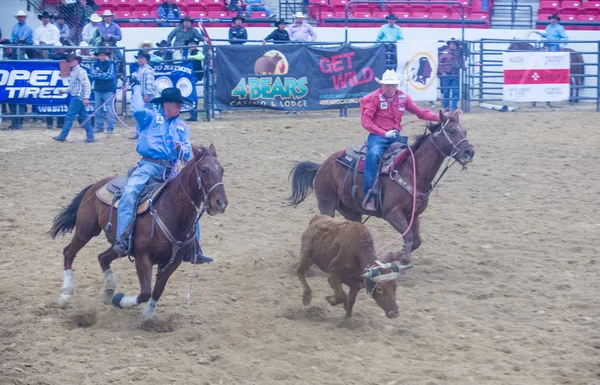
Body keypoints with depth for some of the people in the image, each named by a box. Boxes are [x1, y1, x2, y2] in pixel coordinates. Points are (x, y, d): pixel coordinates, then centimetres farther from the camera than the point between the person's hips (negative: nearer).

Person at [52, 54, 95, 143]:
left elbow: (87, 85, -18)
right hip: (75, 97, 10)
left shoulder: (80, 71, -12)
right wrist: (64, 91, 14)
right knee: (83, 117, 8)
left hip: (78, 97, -10)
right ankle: (90, 136, 8)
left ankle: (62, 136, -5)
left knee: (70, 116, -7)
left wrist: (86, 97, -25)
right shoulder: (73, 72, 18)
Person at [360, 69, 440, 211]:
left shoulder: (403, 98, 8)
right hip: (378, 136, -5)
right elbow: (366, 120, -10)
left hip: (396, 136, 6)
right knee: (374, 155, -34)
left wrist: (440, 117, -3)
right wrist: (384, 133, -18)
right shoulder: (374, 98, -5)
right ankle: (369, 195, -35)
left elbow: (420, 113, 11)